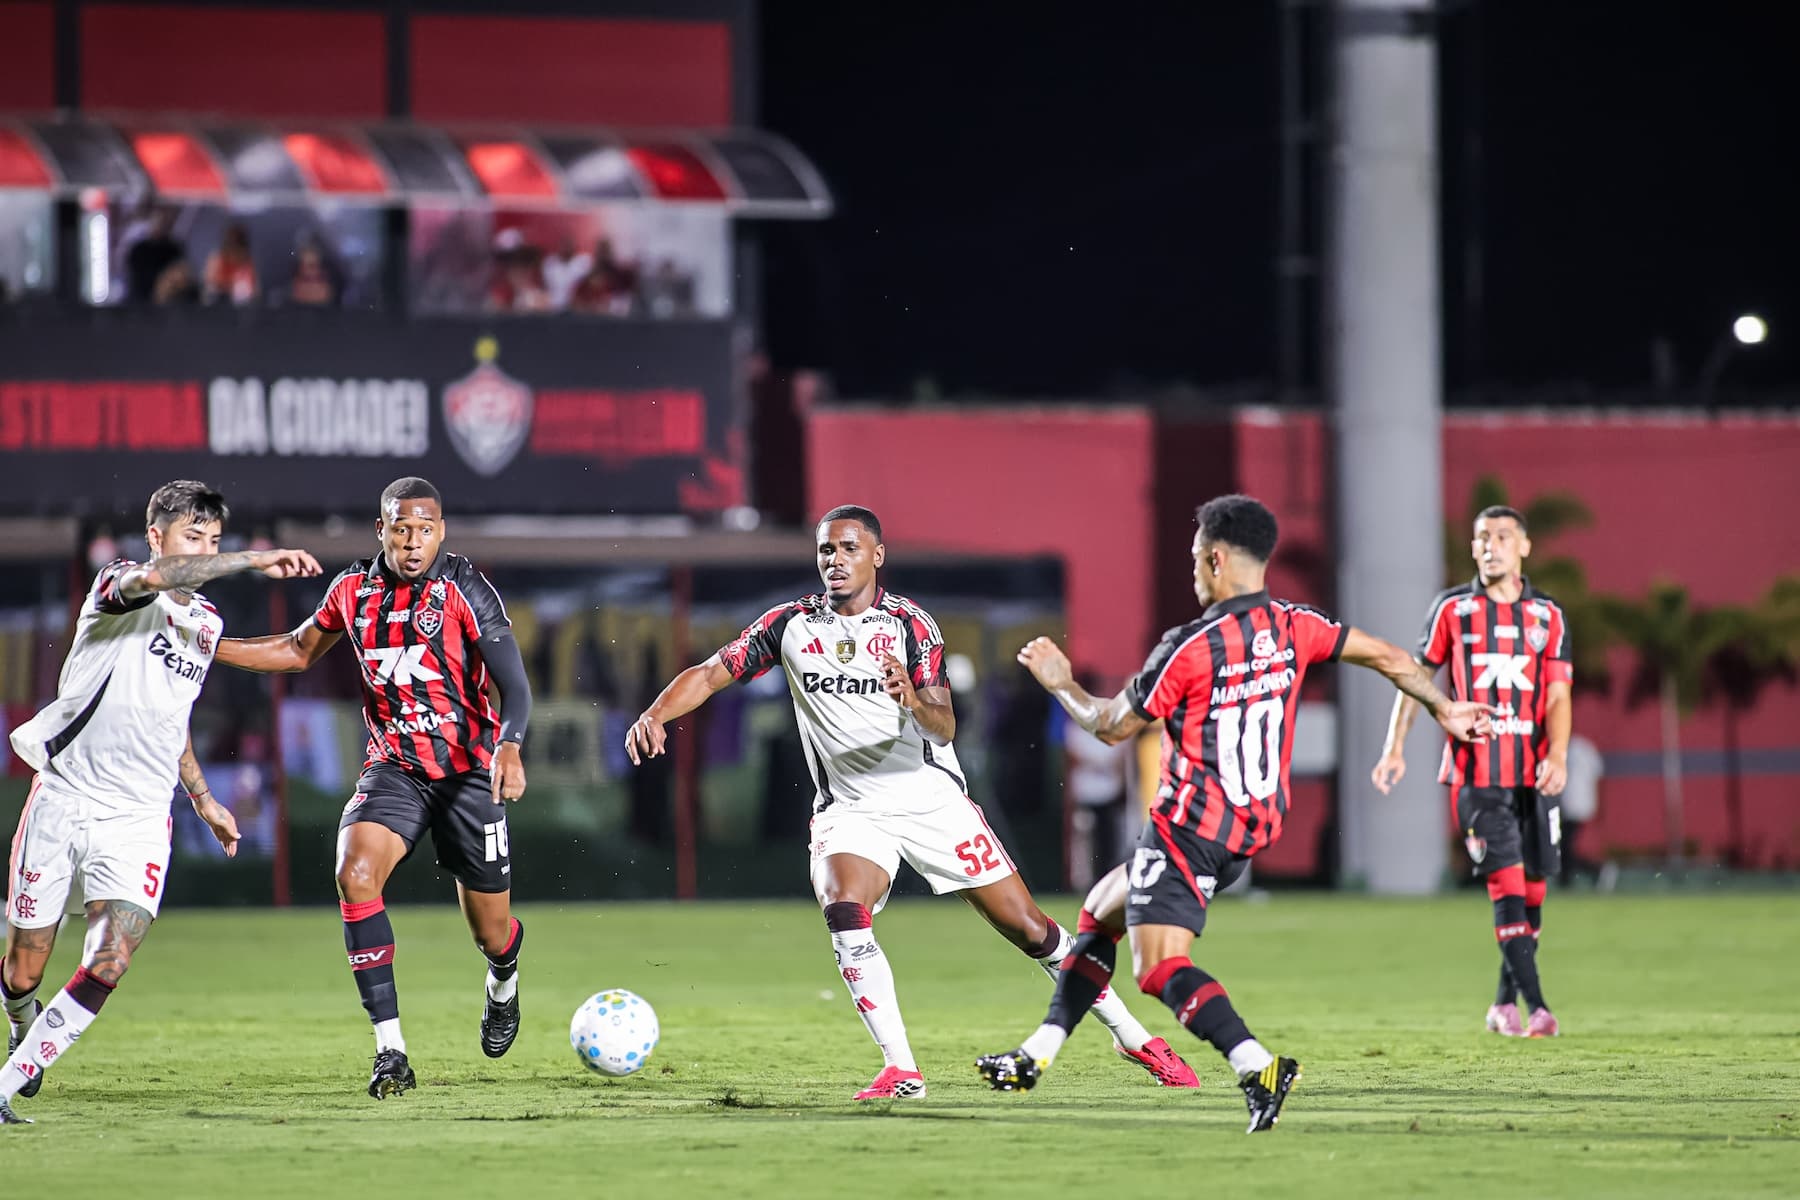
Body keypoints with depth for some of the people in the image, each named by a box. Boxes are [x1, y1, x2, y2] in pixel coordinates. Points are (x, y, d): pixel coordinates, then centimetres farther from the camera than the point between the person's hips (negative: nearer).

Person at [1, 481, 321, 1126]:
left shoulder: (207, 623, 13)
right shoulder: (118, 585, -8)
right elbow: (151, 579, -34)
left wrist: (202, 799, 30)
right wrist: (255, 559, -37)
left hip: (138, 819, 4)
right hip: (62, 800, -4)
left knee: (108, 965, -18)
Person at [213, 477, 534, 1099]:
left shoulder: (463, 588, -11)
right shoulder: (353, 589, 1)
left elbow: (514, 684, -18)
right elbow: (300, 650, 20)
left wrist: (509, 747, -37)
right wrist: (212, 646, 10)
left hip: (470, 770, -3)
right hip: (394, 767, 3)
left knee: (491, 931, 4)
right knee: (355, 873, -26)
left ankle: (504, 982, 46)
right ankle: (390, 1051, -23)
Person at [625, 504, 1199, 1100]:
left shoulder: (909, 624, -8)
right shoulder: (790, 625, -2)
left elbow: (944, 728, -16)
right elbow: (709, 675, -1)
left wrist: (914, 699, -39)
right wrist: (655, 714, -20)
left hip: (932, 799, -1)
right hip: (850, 809, 1)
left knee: (1027, 928, -1)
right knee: (844, 916, -28)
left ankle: (1131, 1034, 15)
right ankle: (901, 1070, -22)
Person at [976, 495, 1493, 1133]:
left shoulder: (1188, 648, -17)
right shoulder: (1293, 629, 0)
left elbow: (1112, 726, -6)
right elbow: (1386, 656, 8)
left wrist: (1061, 682, 12)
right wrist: (1444, 709, 24)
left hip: (1189, 829, -9)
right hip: (1255, 829, 9)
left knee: (1160, 969, -16)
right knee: (1099, 914, 23)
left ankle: (1258, 1067, -35)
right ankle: (1034, 1057, 28)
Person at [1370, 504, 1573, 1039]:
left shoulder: (1547, 615, 8)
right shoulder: (1452, 608, 4)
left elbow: (1559, 697, 3)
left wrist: (1557, 756, -13)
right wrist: (1395, 747, 3)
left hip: (1534, 773, 3)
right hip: (1475, 771, -3)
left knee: (1533, 890, 5)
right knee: (1507, 885, -13)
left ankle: (1505, 1004, 20)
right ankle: (1535, 1005, -16)